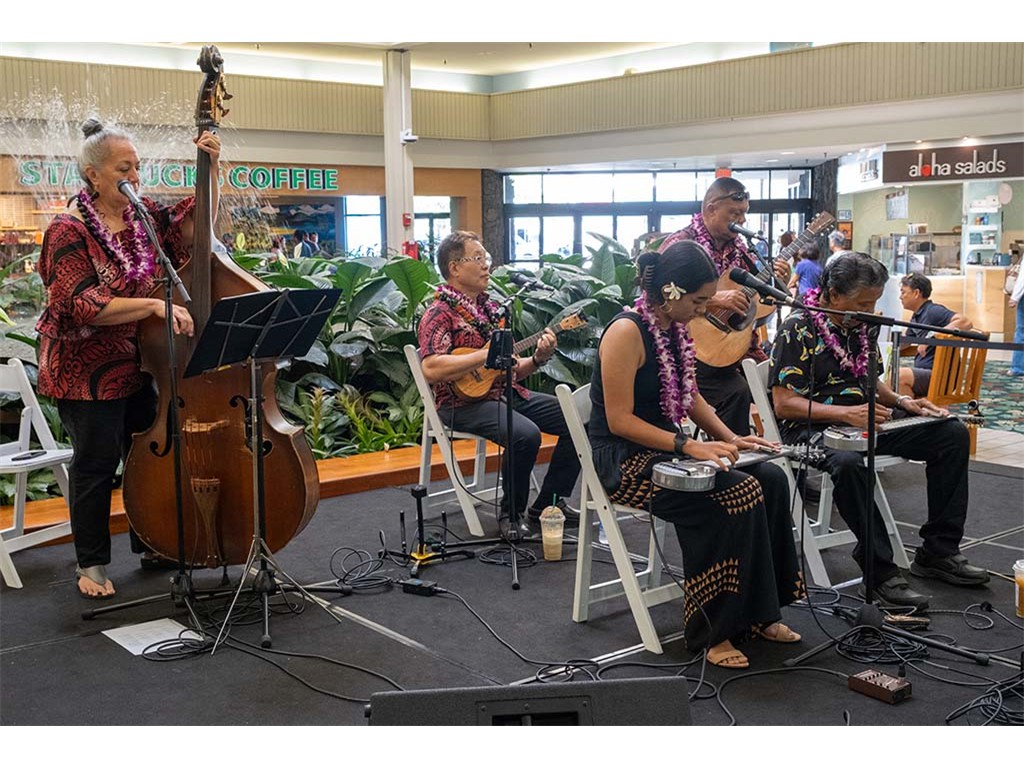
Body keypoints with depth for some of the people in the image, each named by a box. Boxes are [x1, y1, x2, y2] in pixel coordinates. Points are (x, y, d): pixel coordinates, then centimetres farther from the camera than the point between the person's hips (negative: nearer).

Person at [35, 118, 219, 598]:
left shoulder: (143, 216, 3)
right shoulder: (70, 231, -16)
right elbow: (82, 306, -24)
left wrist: (211, 167, -3)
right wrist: (154, 304, -31)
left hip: (139, 364, 7)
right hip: (88, 371, -7)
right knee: (97, 462, 1)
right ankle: (91, 564, 17)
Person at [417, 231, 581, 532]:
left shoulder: (490, 309, 17)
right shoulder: (440, 314, -7)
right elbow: (431, 369, -25)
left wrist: (537, 359, -1)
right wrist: (486, 355, -23)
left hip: (507, 392, 8)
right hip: (463, 403, -8)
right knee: (526, 434, -33)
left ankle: (548, 504, 7)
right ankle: (512, 512, -9)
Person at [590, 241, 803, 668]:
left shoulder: (674, 328, 10)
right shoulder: (627, 332, -19)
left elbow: (690, 396, 19)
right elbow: (619, 420, -22)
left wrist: (731, 438, 3)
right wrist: (690, 447, -27)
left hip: (667, 449, 9)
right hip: (626, 460, -9)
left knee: (771, 479, -8)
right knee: (737, 494, -26)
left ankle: (758, 613, 1)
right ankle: (712, 632, -13)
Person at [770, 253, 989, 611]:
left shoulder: (860, 326, 13)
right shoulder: (798, 329, -12)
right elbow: (784, 404, -18)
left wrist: (901, 401, 5)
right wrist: (846, 413, -27)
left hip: (863, 423, 8)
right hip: (811, 429, -8)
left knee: (953, 434, -3)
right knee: (847, 462, -42)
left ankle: (938, 551, 1)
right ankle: (881, 572, -29)